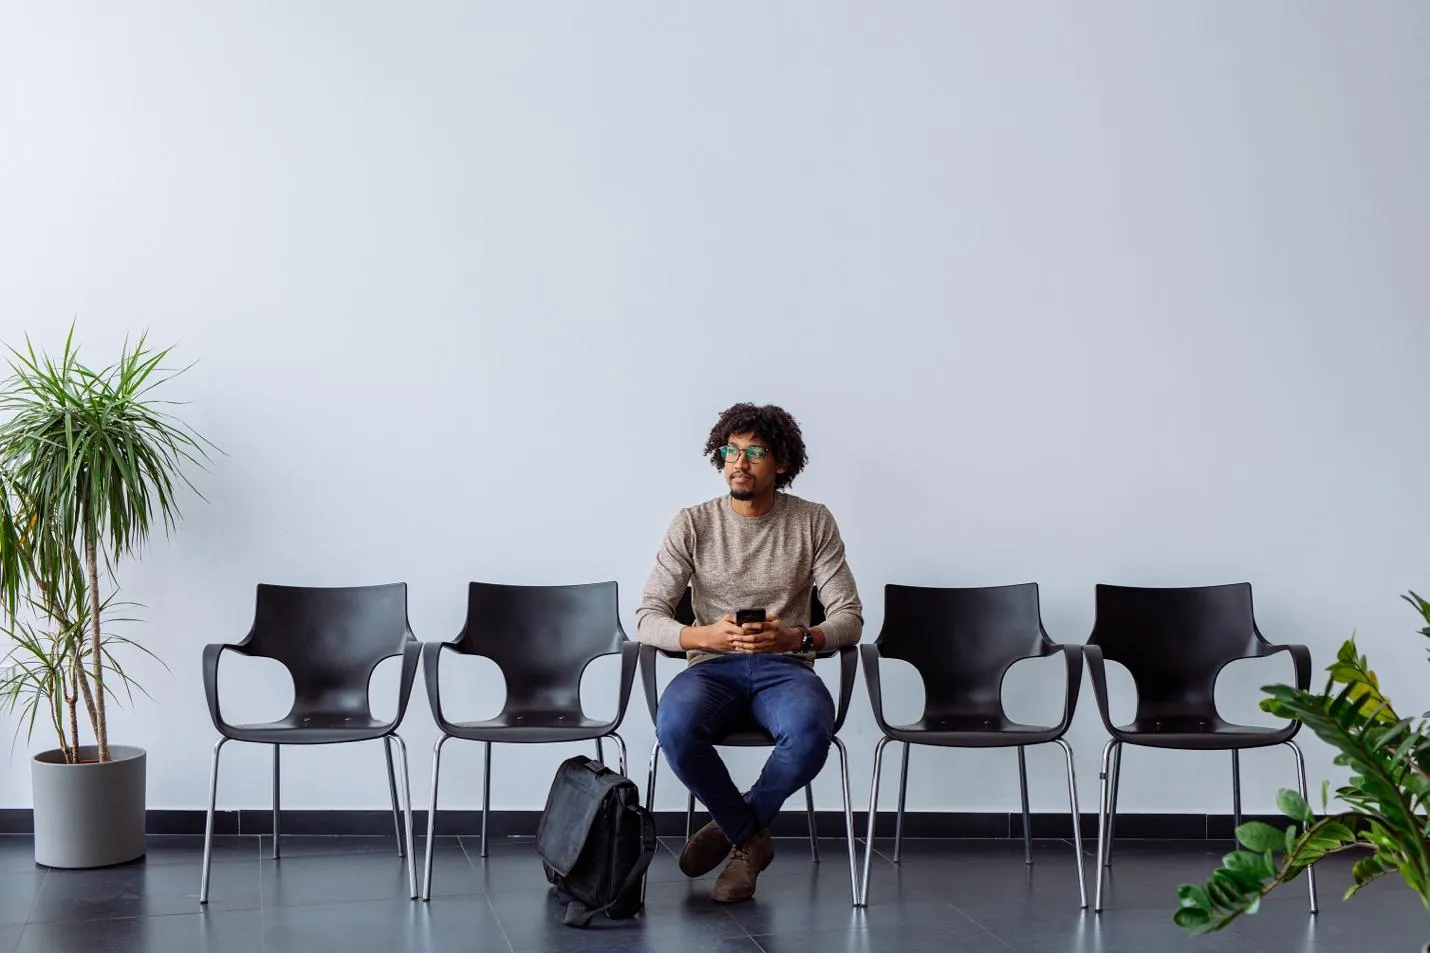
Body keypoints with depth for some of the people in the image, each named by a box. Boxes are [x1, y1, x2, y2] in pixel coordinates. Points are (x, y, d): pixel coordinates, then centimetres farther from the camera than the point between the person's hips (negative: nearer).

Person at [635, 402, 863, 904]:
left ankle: (734, 826, -7)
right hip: (711, 666, 0)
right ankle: (752, 837, -9)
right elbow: (647, 618, -3)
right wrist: (705, 636, -25)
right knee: (675, 725, -36)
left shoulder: (813, 522, 3)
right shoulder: (692, 524, 1)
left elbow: (849, 616, 0)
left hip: (784, 666, 0)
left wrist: (798, 637, -23)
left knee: (810, 728, -37)